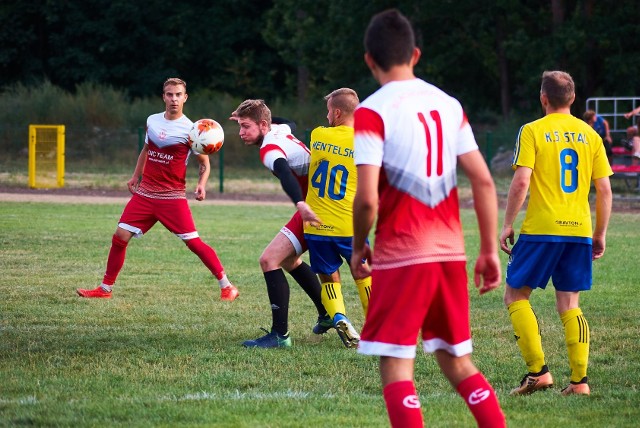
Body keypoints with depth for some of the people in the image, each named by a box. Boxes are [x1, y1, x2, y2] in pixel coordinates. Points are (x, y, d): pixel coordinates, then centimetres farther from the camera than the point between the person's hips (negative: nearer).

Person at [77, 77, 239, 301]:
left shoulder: (190, 130, -8)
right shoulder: (152, 121, 7)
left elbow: (204, 164, -1)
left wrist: (201, 185, -18)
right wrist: (135, 176, 21)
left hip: (172, 197, -5)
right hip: (145, 194, 5)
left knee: (194, 242, -11)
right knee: (120, 237, -1)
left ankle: (227, 286, -1)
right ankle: (105, 289, 12)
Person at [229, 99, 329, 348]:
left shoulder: (269, 149, -21)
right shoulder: (280, 130, 8)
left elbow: (285, 173, -42)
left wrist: (300, 204, -60)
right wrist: (248, 116, 36)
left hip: (314, 211, -11)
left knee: (269, 260, -16)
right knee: (288, 260, 27)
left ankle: (280, 335, -18)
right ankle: (327, 315, 39)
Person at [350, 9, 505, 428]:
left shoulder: (372, 112, -8)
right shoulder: (448, 104, 9)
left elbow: (367, 199, -16)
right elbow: (484, 181, 6)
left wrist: (358, 248, 1)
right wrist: (490, 250, 11)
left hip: (401, 257, -6)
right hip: (451, 252, 6)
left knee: (396, 369, -2)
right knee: (458, 363, 16)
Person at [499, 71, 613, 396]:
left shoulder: (533, 131, -3)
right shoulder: (590, 135, 9)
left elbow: (521, 181, -12)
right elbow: (604, 189, 8)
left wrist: (507, 224, -4)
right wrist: (600, 234, 16)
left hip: (541, 229, -4)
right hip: (579, 230, 4)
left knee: (515, 295, 8)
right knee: (569, 305, 11)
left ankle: (538, 371, -3)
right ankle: (579, 380, 1)